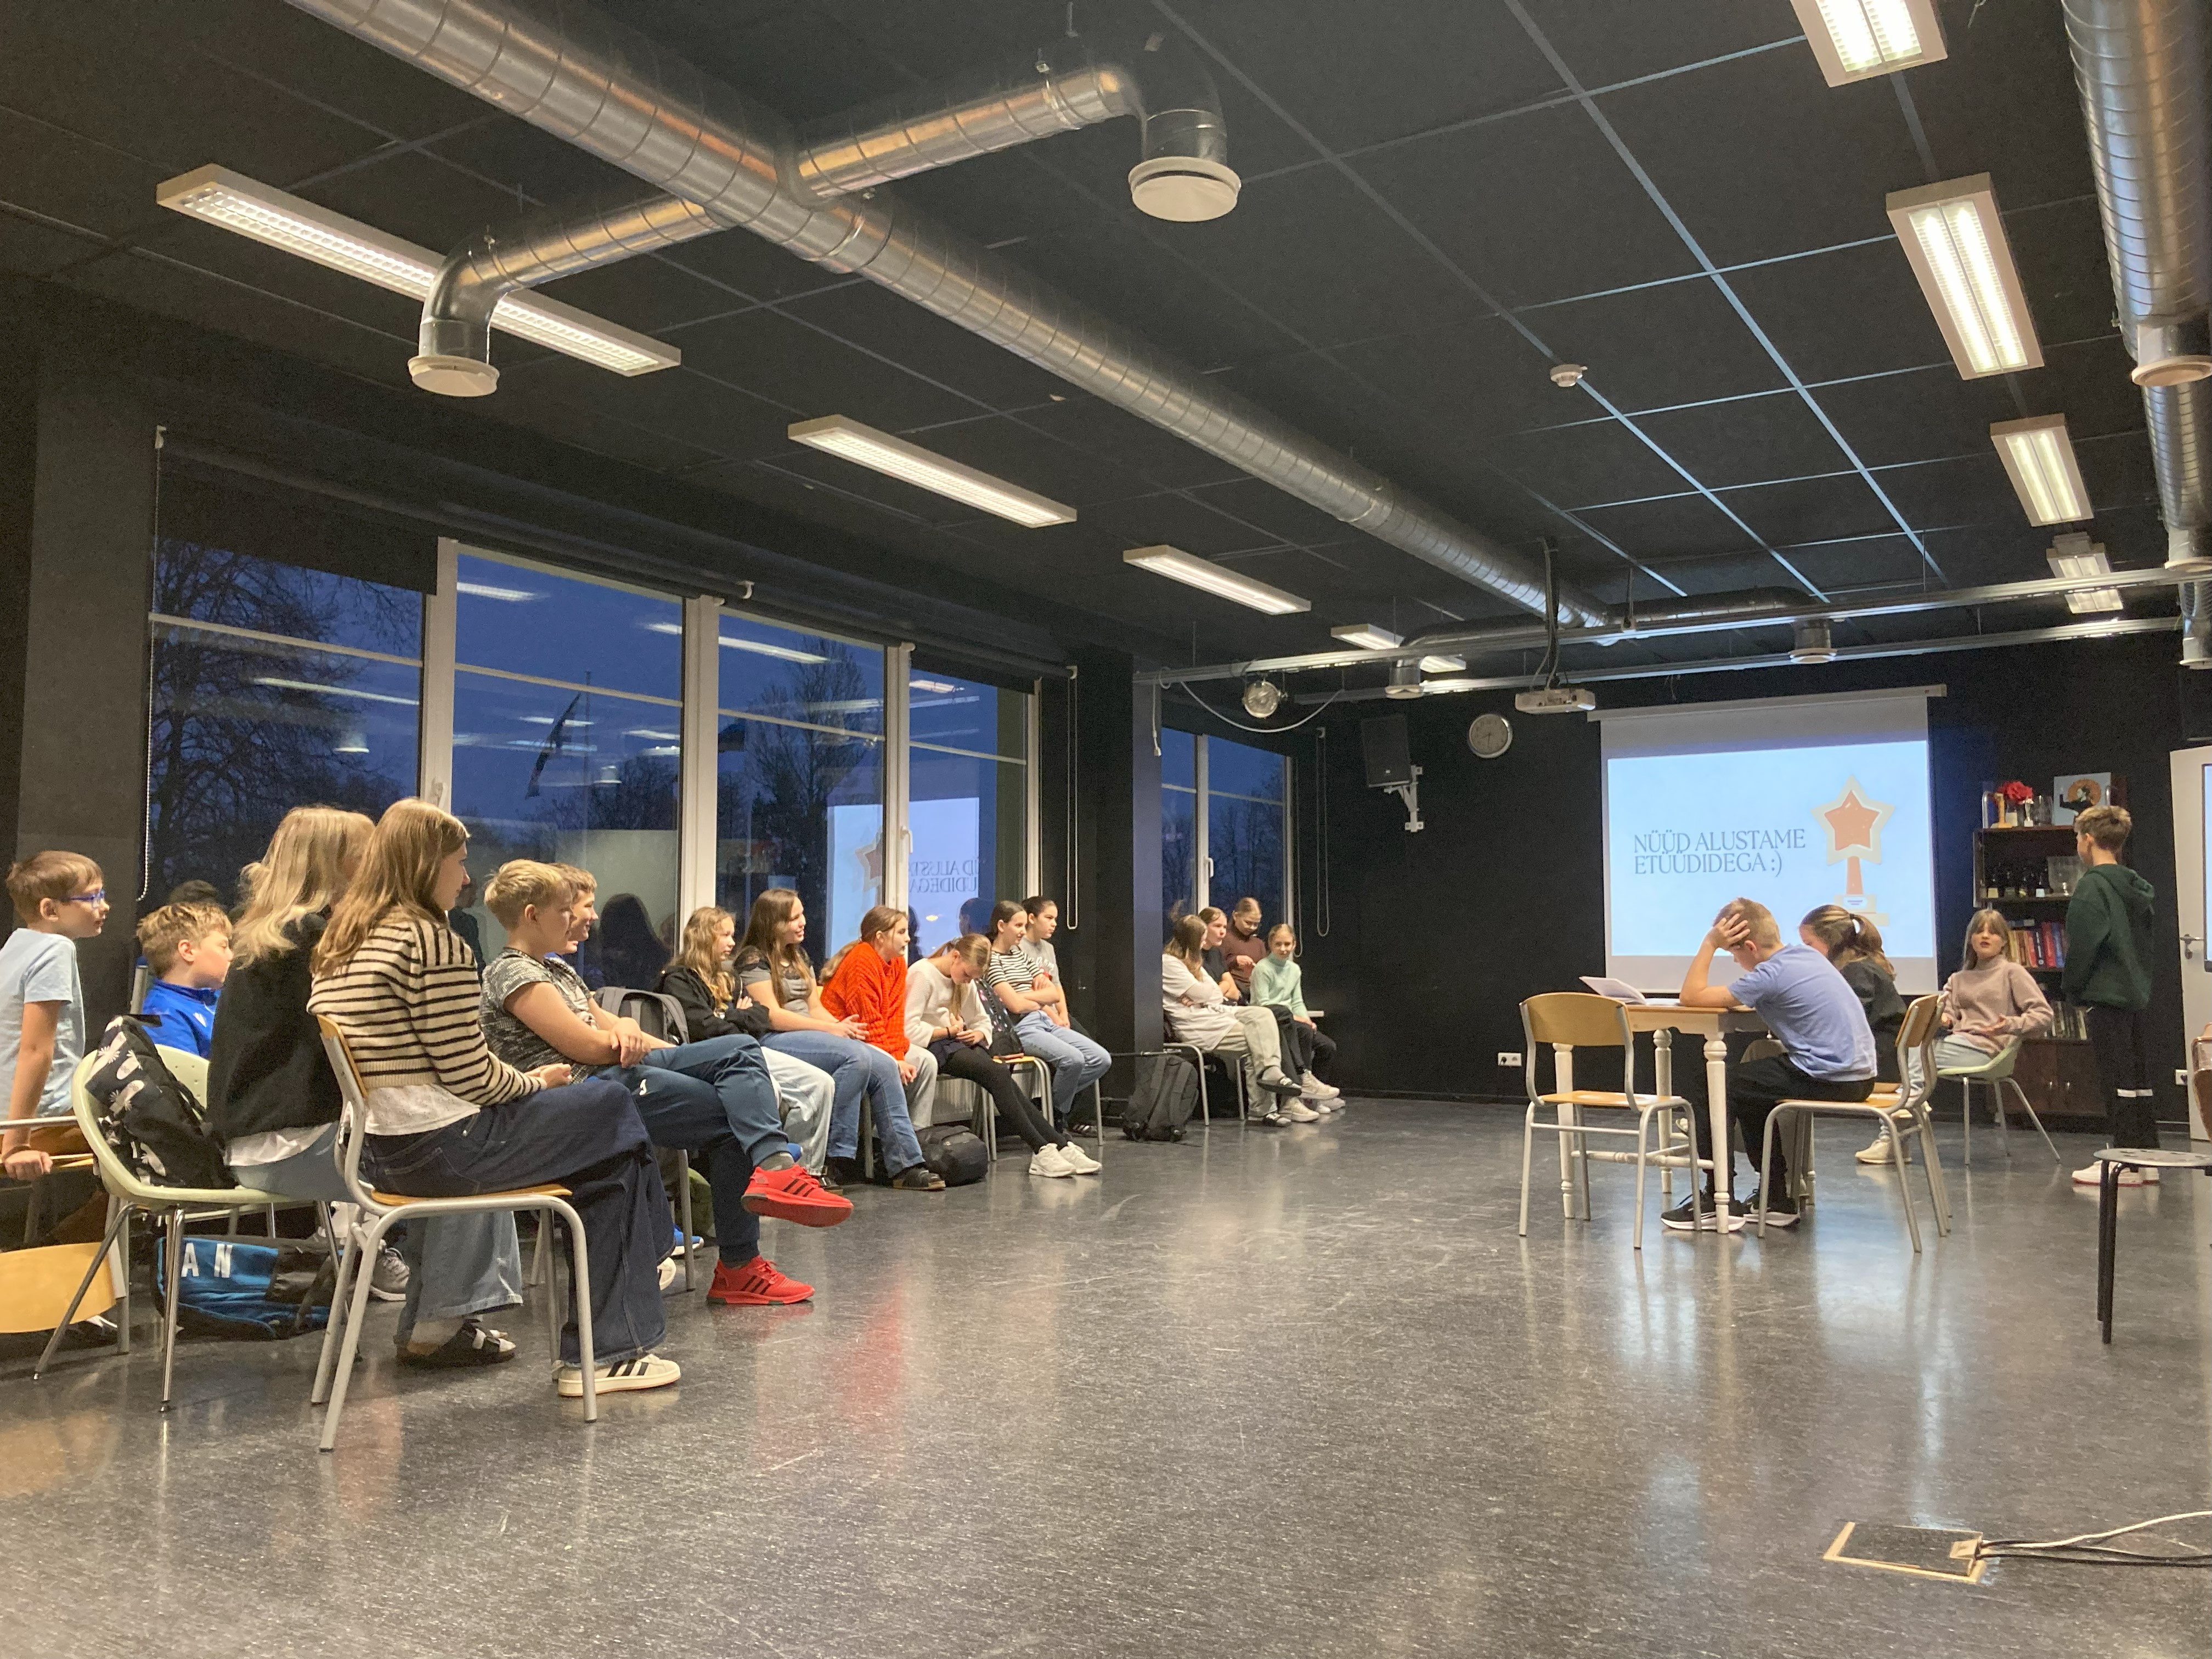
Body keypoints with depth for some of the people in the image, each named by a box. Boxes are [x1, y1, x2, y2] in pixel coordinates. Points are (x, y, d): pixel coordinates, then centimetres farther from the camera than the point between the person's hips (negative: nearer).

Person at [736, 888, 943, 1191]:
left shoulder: (799, 956, 22)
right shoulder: (754, 959, -4)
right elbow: (772, 1015, -13)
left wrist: (843, 1026, -5)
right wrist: (831, 1029, -16)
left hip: (808, 1035, 8)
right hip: (773, 1041, -8)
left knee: (884, 1064, -14)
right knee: (857, 1056, -31)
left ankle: (905, 1164, -15)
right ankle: (838, 1157, -25)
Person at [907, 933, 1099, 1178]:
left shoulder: (966, 980, 16)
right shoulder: (922, 974, -10)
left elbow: (982, 1021, 23)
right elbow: (909, 1029, -18)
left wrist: (978, 1034, 0)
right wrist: (949, 1031, -11)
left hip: (960, 1044, 7)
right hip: (933, 1048, -7)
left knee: (1002, 1077, -22)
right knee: (997, 1074, -27)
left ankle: (1060, 1145, -30)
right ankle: (1041, 1149, -31)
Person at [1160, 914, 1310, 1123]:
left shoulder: (1192, 962, 24)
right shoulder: (1168, 963, -7)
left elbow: (1216, 992, 14)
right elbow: (1203, 995, -12)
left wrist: (1204, 995, -9)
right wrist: (1220, 993, 10)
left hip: (1213, 1012, 9)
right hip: (1195, 1025, -9)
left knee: (1262, 1015, -13)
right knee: (1251, 1042, -19)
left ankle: (1271, 1072, -25)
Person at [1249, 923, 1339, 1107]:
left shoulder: (1295, 970, 17)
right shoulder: (1262, 968, -6)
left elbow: (1297, 1002, 17)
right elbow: (1263, 1005, -14)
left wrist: (1306, 1019, -5)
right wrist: (1294, 1018, -19)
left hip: (1289, 1023, 8)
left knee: (1328, 1047, -6)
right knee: (1304, 1031, -31)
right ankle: (1305, 1079, -22)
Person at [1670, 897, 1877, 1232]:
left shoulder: (1771, 975, -16)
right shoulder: (1806, 953, 10)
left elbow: (1691, 997, -15)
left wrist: (1710, 943, -10)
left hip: (1828, 1081, -9)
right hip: (1859, 1075, 9)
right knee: (1751, 1087, 27)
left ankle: (1718, 1202, 1)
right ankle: (1777, 1198, 30)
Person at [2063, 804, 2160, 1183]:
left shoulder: (2092, 886, -13)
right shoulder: (2138, 887, 13)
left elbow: (2083, 945, -17)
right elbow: (2145, 942, 17)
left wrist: (2071, 988, -6)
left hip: (2105, 995, -8)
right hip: (2136, 993, 9)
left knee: (2118, 1082, -5)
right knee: (2139, 1078, 11)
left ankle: (2126, 1165, -2)